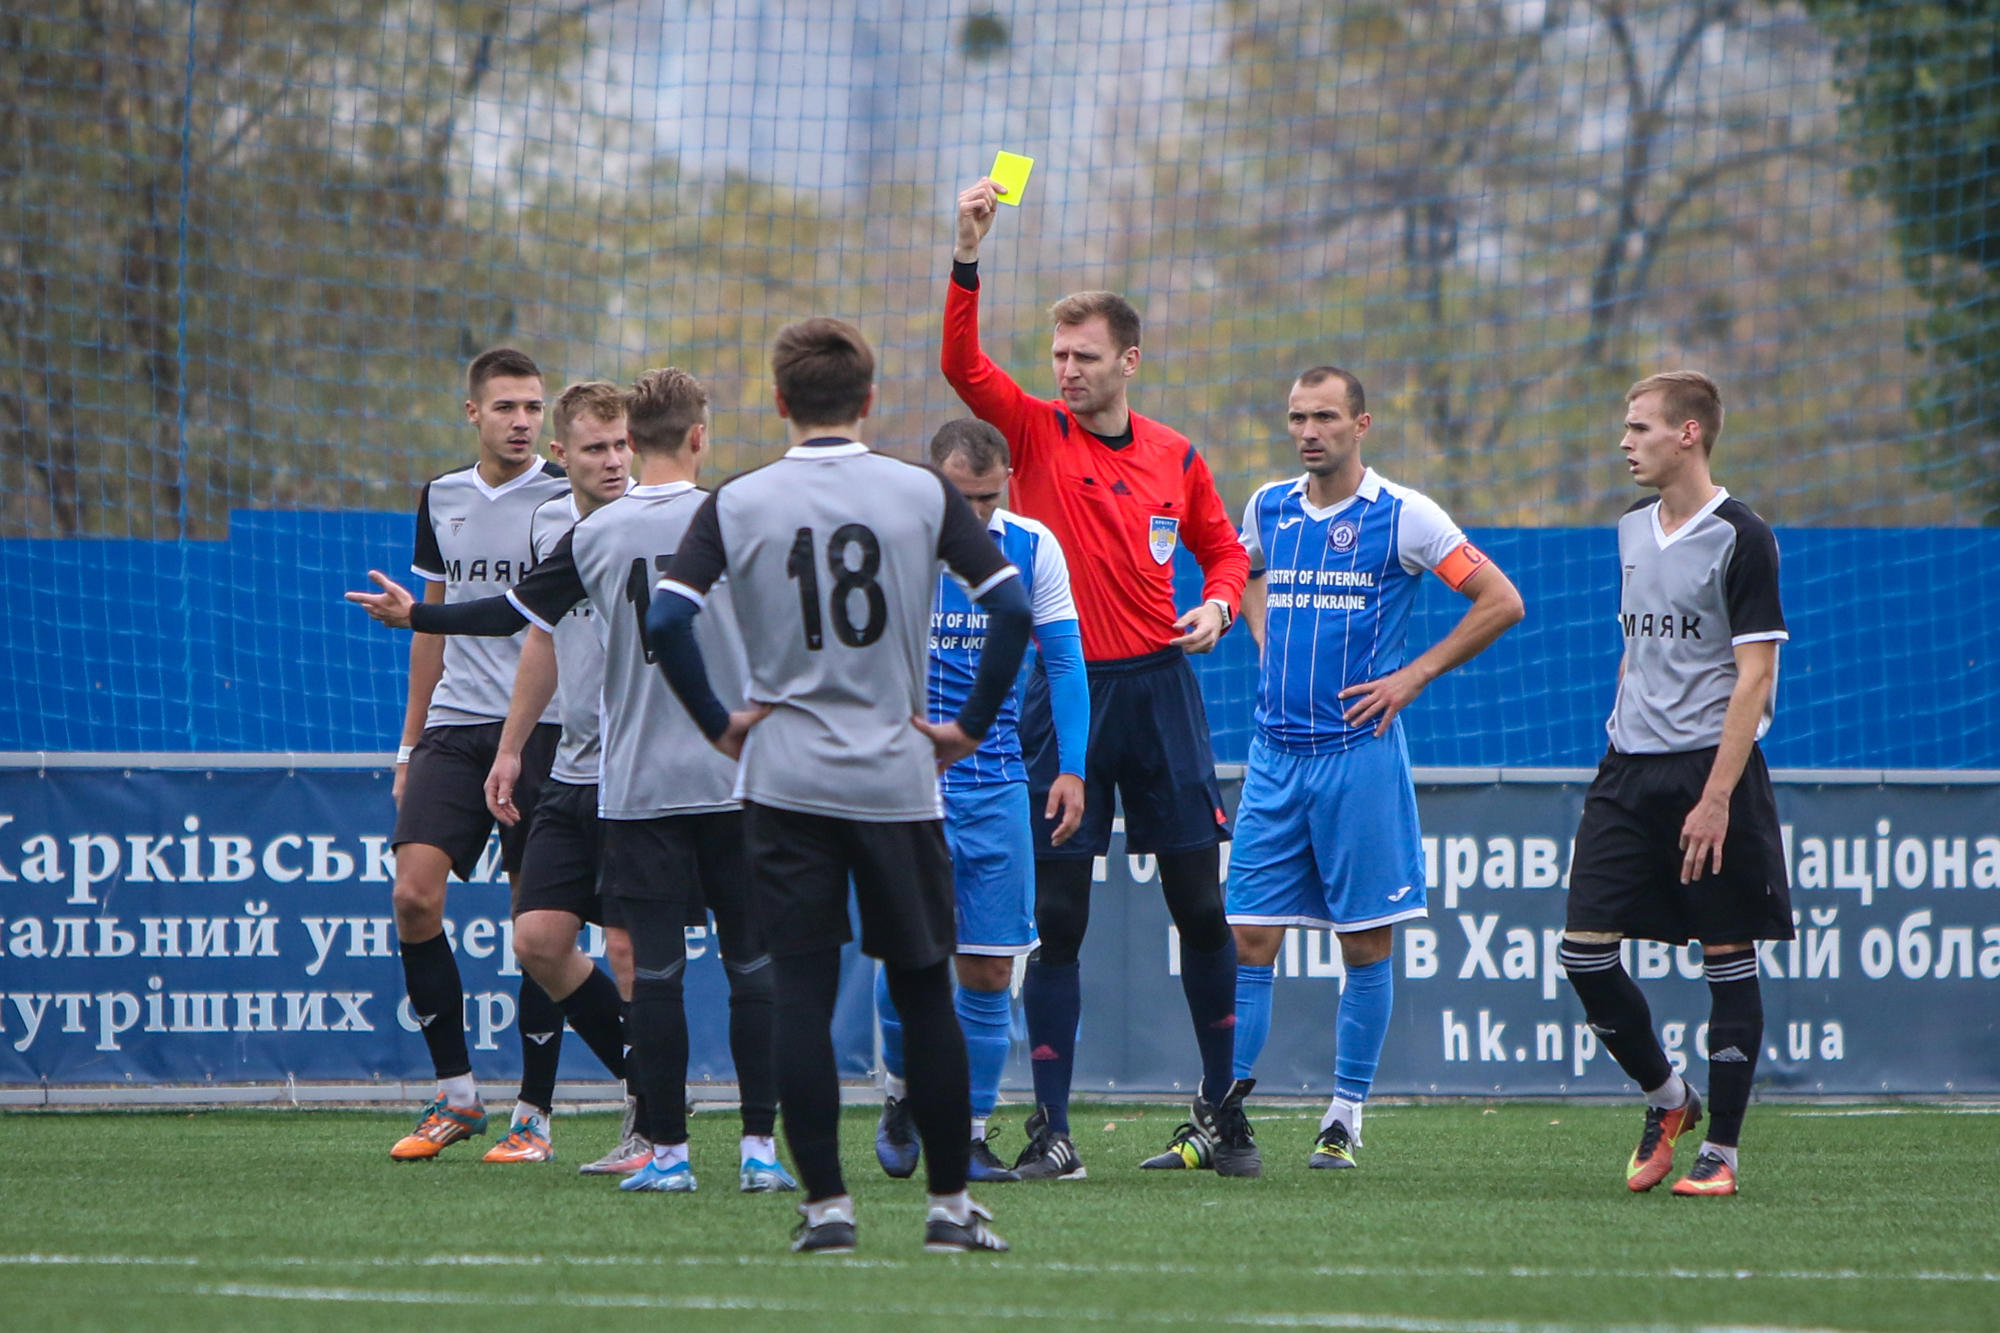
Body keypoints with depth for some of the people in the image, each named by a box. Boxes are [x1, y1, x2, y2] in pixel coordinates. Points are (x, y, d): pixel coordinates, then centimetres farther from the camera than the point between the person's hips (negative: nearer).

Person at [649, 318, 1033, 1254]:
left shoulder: (737, 503, -1)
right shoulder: (922, 495, -1)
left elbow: (666, 621, -10)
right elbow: (1011, 611, -6)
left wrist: (720, 725, 0)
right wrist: (970, 727, 3)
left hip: (784, 781, 0)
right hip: (899, 779, 0)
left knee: (801, 993, 2)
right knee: (924, 992, 9)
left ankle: (826, 1203, -2)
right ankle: (950, 1203, 11)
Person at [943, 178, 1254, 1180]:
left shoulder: (1174, 458, 8)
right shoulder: (1037, 434, 2)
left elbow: (1223, 549, 21)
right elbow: (962, 364, -12)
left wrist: (1218, 604, -1)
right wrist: (969, 253, -23)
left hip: (1159, 686, 2)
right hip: (1065, 693, -2)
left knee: (1199, 907, 3)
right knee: (1056, 918, -3)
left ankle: (1223, 1110, 14)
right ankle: (1050, 1126, 0)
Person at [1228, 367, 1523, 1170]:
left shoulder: (1402, 516, -5)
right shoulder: (1268, 508, 9)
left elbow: (1501, 602, -4)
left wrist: (1413, 676, -6)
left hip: (1359, 750, -4)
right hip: (1276, 752, 4)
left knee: (1366, 943, 0)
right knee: (1249, 938, -1)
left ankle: (1347, 1114, 8)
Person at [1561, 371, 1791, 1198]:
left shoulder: (1740, 540, -9)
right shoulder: (1632, 532, 13)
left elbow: (1755, 674, -12)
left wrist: (1717, 796, -18)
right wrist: (1620, 748, 17)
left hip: (1711, 767, -7)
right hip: (1628, 771, 7)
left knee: (1727, 959, -1)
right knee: (1584, 950, -2)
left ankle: (1719, 1151, 5)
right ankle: (1665, 1098, 18)